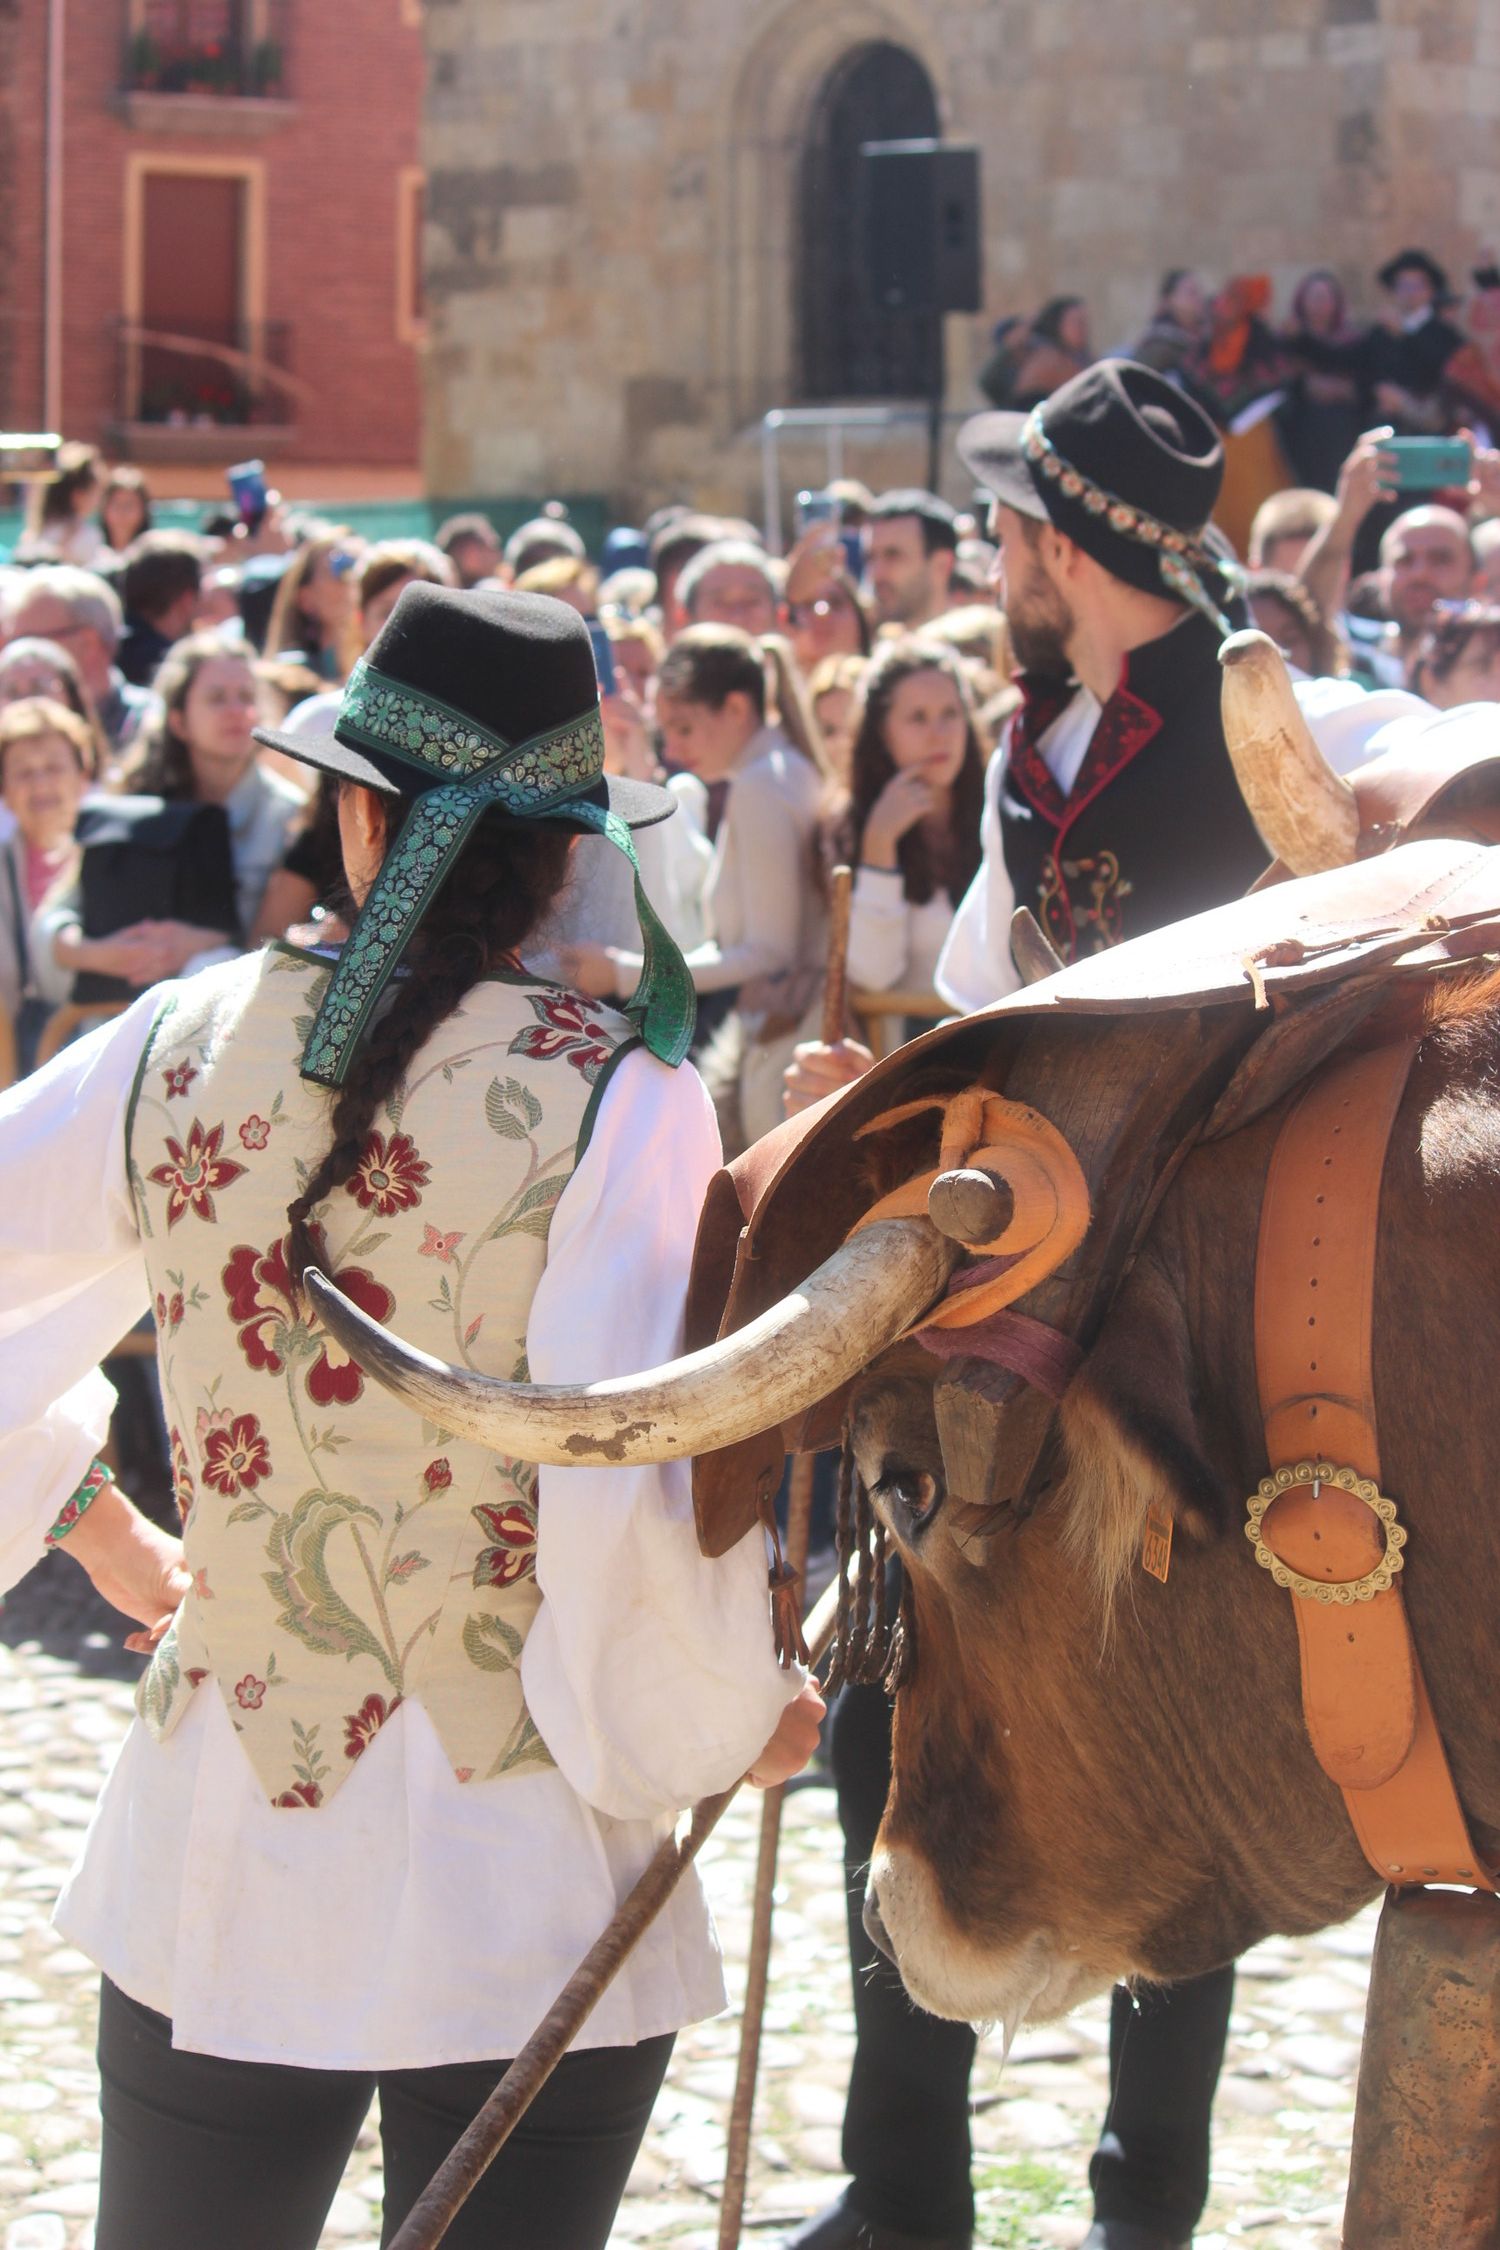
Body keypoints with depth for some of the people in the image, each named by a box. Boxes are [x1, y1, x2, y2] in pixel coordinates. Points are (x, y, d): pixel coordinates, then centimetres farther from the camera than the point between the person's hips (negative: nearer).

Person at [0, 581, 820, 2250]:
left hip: (215, 1860, 3)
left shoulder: (184, 1047, -3)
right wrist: (733, 1720, -3)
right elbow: (630, 1501, -21)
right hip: (521, 1887, -3)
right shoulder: (613, 1096, -14)